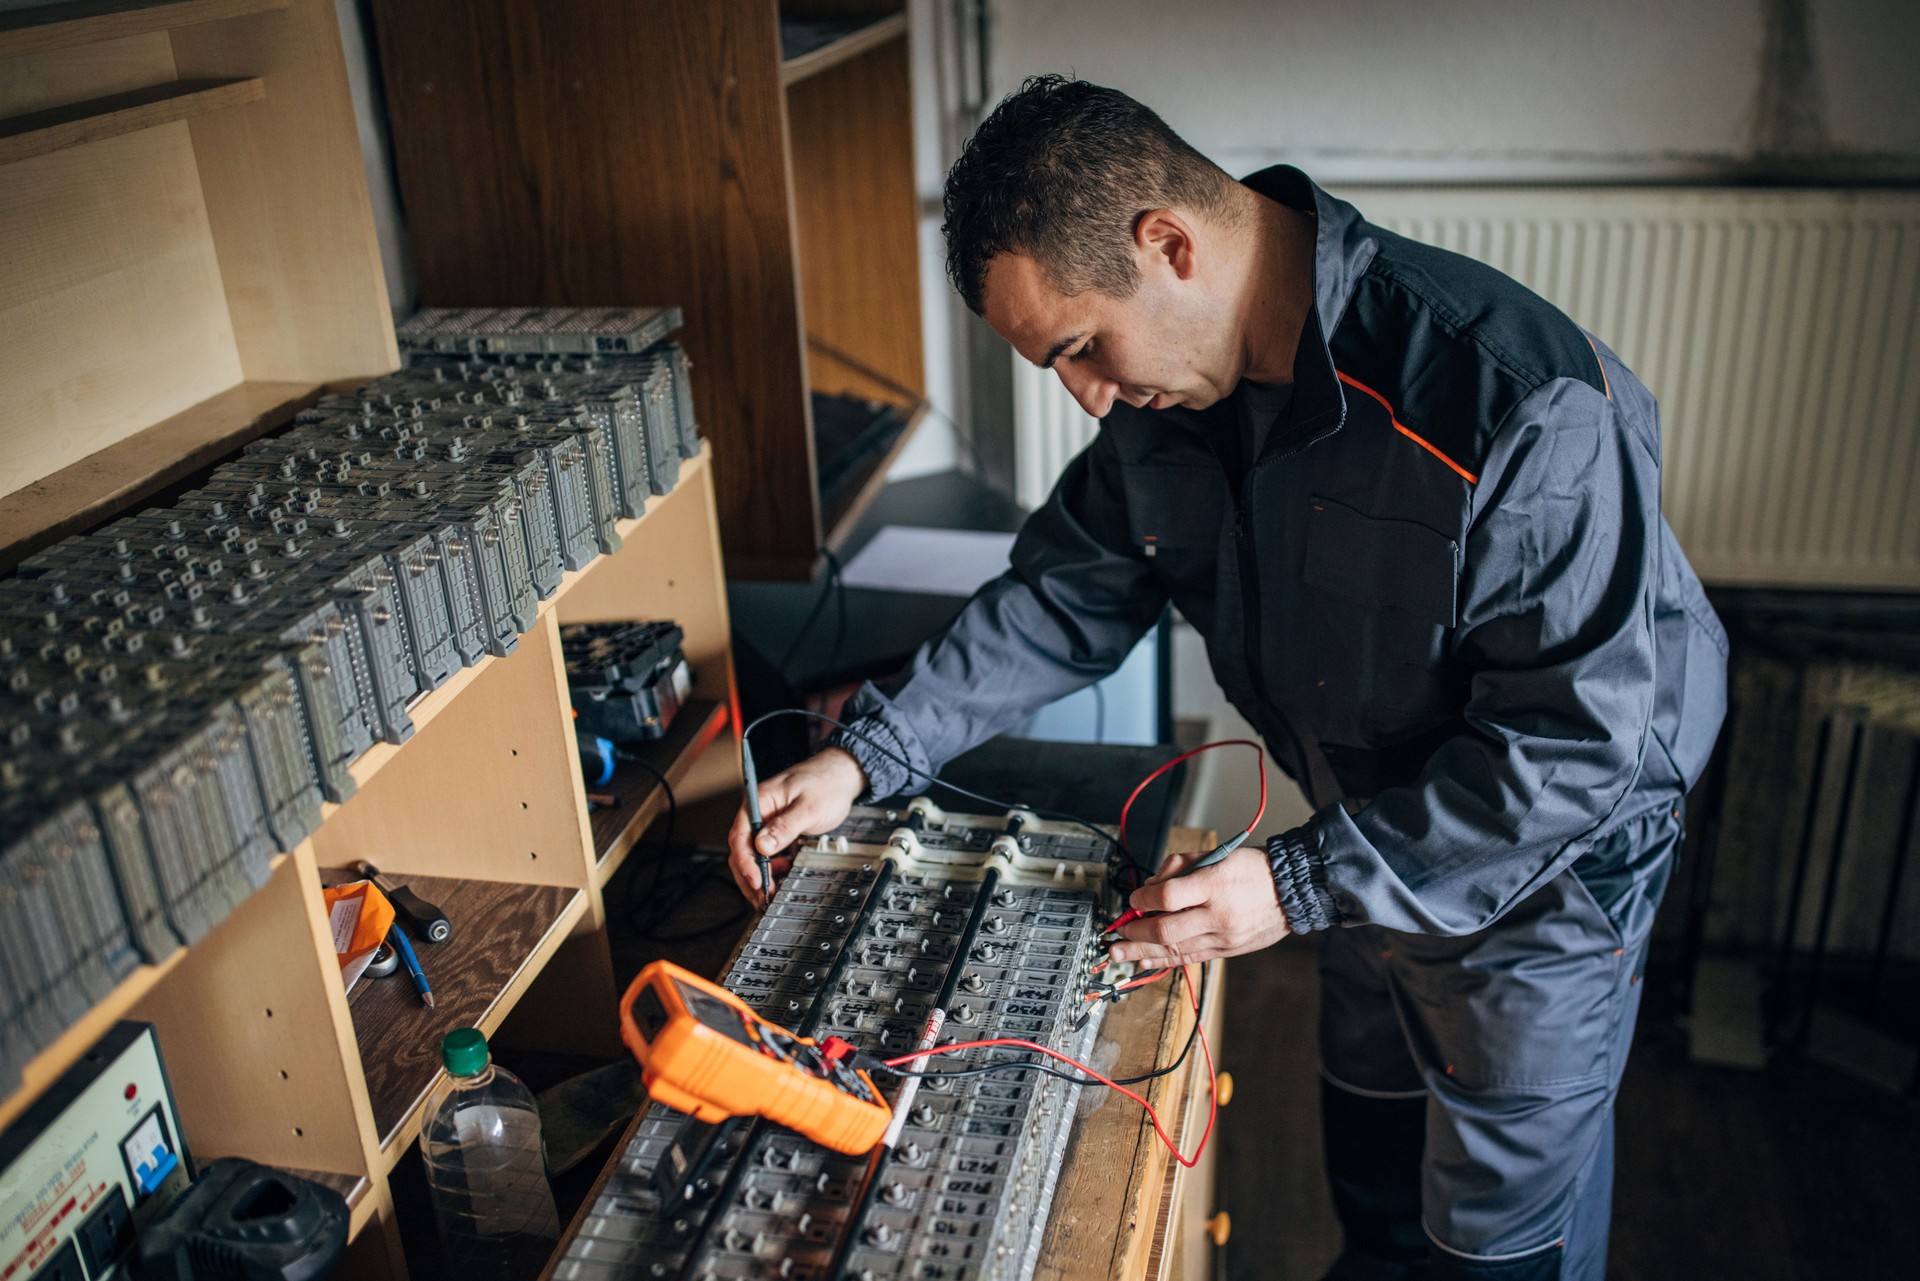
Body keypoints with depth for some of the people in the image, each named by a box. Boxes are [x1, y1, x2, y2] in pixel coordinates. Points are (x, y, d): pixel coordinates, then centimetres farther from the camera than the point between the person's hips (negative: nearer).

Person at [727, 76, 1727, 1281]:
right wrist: (868, 755, -9)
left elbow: (1577, 741, -31)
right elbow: (1067, 594, 0)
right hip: (1374, 842, 6)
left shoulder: (1527, 407, -36)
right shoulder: (1174, 391, -11)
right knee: (1369, 1163, 29)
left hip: (1545, 876, -6)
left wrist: (1302, 885, -31)